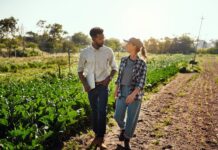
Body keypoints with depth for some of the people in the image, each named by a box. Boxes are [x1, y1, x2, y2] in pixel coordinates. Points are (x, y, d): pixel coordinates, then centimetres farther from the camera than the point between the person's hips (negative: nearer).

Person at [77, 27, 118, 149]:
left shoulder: (108, 51, -5)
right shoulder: (85, 52, -4)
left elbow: (114, 68, 6)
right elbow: (80, 70, 6)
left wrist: (109, 78, -11)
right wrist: (84, 84, -6)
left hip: (103, 85, -1)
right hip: (91, 86, 2)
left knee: (102, 111, -7)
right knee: (94, 111, 12)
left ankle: (101, 138, 3)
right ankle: (97, 135, 26)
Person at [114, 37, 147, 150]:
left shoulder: (142, 64, -10)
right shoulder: (124, 60, 3)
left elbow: (142, 82, -13)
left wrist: (133, 94, -25)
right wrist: (116, 90, 16)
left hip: (135, 94, -3)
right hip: (122, 92, 4)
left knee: (132, 118, 2)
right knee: (118, 116, 3)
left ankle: (127, 141, 25)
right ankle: (123, 128, 37)